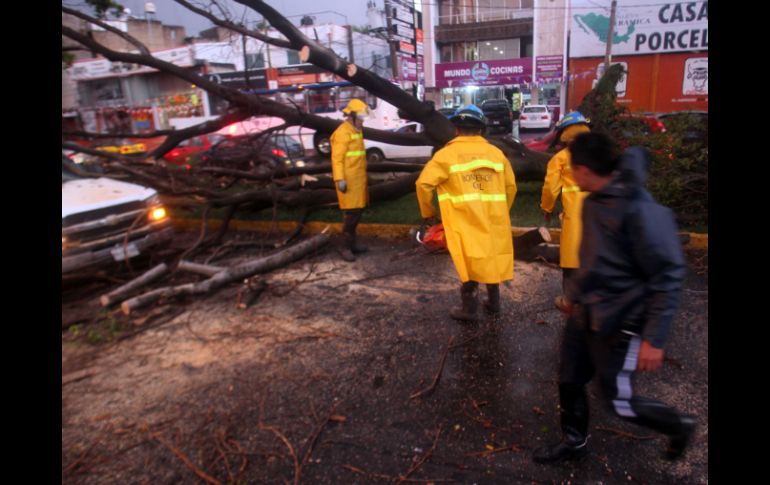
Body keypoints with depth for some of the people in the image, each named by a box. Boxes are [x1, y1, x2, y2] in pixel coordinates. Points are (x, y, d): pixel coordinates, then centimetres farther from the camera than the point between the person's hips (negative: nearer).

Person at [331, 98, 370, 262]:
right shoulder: (342, 132, -13)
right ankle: (345, 246, -3)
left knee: (358, 210, 11)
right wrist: (339, 179, -23)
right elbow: (337, 158, -17)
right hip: (348, 179, -9)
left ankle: (352, 243, 20)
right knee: (351, 211, -10)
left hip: (358, 178, 9)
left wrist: (363, 177, 22)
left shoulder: (357, 130, 17)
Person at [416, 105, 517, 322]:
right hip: (493, 220, 4)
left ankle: (469, 308, 14)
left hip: (464, 221, -4)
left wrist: (427, 212, 5)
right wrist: (502, 212, 26)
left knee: (468, 261, 6)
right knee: (491, 257, 19)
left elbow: (424, 183, -10)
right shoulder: (496, 153, 8)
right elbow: (511, 185, 12)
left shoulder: (447, 154, -4)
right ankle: (493, 302, 32)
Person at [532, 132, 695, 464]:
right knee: (569, 381, 16)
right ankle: (574, 442, 40)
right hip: (585, 314, 8)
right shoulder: (594, 201, 1)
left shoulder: (639, 209, -25)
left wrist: (654, 338, -22)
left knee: (620, 402, 8)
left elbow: (669, 275, -22)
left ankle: (680, 426, 37)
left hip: (619, 322, -8)